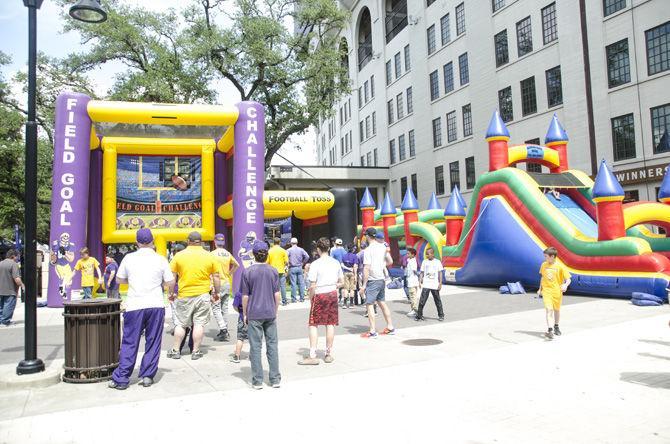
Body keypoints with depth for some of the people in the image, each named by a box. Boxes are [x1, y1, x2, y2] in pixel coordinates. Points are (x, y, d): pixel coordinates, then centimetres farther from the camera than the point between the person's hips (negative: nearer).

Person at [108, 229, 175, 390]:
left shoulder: (129, 258, 3)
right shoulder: (160, 259, 0)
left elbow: (119, 279, 14)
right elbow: (171, 283, 2)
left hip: (134, 305, 1)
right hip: (156, 305, 0)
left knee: (129, 343, 6)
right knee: (153, 342, 8)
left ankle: (121, 378, 8)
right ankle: (147, 376, 11)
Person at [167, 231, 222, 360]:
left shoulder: (179, 255, -1)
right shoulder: (210, 256, -1)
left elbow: (172, 276, 2)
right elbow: (216, 277, 2)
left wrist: (171, 293, 12)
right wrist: (216, 293, 13)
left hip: (184, 295, 1)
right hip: (203, 295, 0)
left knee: (180, 324, 13)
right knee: (199, 324, 6)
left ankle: (175, 350, 20)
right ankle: (195, 351, 10)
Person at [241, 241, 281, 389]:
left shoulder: (248, 272, -6)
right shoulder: (273, 271, 0)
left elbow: (245, 296, -4)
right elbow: (277, 294, 3)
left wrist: (245, 314, 7)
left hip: (254, 314, -2)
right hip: (270, 314, 2)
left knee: (255, 347, 5)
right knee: (272, 345, 8)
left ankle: (257, 381, 10)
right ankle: (275, 379, 14)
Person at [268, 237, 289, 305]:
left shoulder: (270, 251, 0)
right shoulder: (283, 250, -3)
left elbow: (267, 262, 0)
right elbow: (286, 262, -5)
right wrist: (284, 266, 12)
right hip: (281, 271, -1)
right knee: (282, 286, 5)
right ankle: (284, 301, 8)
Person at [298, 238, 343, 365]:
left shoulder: (315, 264, -12)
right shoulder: (336, 262, 4)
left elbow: (312, 285, -12)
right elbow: (341, 282, 10)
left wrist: (311, 298, 1)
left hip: (319, 295, -5)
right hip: (333, 294, 5)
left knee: (313, 325, 2)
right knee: (330, 324, 9)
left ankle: (312, 356, 2)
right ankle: (329, 354, 17)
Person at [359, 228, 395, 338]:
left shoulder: (368, 250, -16)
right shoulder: (383, 247, 6)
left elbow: (366, 268, -19)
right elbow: (390, 262, 13)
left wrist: (364, 284, -15)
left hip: (372, 280, -7)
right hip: (382, 279, 7)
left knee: (369, 304, -1)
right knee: (382, 303, 18)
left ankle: (372, 331, -1)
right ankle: (390, 328, 23)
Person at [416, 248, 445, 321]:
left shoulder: (437, 262, 2)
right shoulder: (424, 261, 5)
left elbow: (440, 273, 4)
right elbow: (422, 273, 8)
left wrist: (440, 283, -2)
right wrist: (420, 282, 0)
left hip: (435, 285, 0)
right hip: (426, 285, 0)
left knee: (438, 301, 8)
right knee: (422, 300, -8)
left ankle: (441, 315, 21)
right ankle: (419, 315, -1)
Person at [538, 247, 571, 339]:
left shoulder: (560, 266, -8)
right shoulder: (543, 265, 3)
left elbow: (568, 279, -7)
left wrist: (565, 285, -28)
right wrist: (540, 289, 20)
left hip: (557, 291, -1)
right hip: (546, 291, 1)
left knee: (556, 310, 15)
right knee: (549, 309, -14)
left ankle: (556, 327, 39)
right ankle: (550, 330, -21)